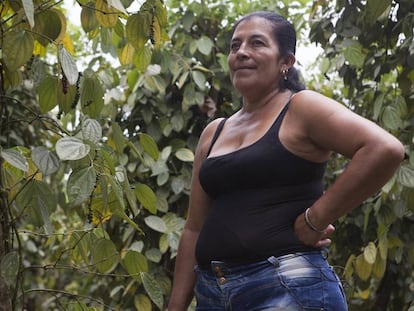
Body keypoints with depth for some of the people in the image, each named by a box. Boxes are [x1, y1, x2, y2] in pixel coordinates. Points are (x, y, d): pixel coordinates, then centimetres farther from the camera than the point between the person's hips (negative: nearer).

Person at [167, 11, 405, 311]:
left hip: (286, 286, -6)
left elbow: (386, 150, -19)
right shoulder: (213, 133, 15)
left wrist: (315, 219, -16)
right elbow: (195, 229, 16)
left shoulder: (301, 108, -4)